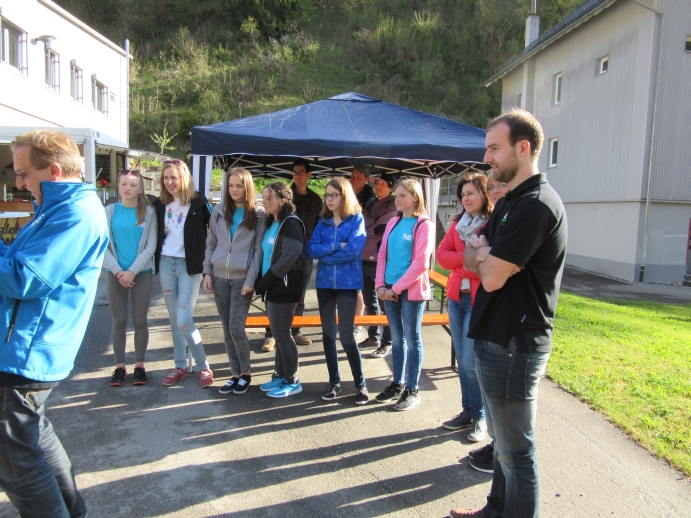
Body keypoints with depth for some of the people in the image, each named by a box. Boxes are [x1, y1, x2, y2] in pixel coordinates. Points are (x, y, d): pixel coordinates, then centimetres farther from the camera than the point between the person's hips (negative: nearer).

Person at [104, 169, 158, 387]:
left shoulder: (148, 213, -1)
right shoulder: (109, 212, 2)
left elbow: (150, 247, -5)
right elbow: (103, 246, -1)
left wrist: (133, 271, -13)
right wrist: (117, 271, -12)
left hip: (142, 273, -1)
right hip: (115, 273, 1)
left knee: (140, 320, 7)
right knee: (119, 321, 7)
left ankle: (140, 364, 19)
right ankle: (119, 366, 18)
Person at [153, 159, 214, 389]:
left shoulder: (198, 202, -8)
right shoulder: (160, 204, 6)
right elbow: (156, 234, 16)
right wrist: (156, 259, 9)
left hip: (189, 266, -5)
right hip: (166, 263, 5)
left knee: (184, 320, -9)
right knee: (174, 318, 11)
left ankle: (203, 366, 8)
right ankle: (180, 365, 23)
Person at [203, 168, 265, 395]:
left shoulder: (258, 214, -3)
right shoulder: (218, 211, 7)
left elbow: (258, 249, -5)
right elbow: (210, 243, 10)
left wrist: (251, 280, -12)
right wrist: (207, 272, 2)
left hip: (242, 278, -4)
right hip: (219, 276, 4)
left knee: (236, 328, -7)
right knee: (227, 328, 8)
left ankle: (245, 372, 14)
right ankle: (235, 374, 20)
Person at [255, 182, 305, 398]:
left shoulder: (291, 224, -13)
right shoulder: (270, 223, 14)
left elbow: (288, 259, -20)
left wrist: (263, 282, -16)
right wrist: (262, 282, 4)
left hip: (284, 287, -8)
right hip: (272, 286, 8)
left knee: (282, 334, -2)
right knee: (278, 333, 14)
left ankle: (292, 381, 10)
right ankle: (281, 375, 25)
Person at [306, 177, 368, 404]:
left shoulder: (356, 219, -3)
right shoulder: (323, 222, 9)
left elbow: (354, 250, -17)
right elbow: (311, 249, -3)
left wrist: (325, 255, -9)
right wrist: (336, 247, -16)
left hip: (348, 283, -4)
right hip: (324, 283, 5)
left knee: (346, 335, -4)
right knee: (328, 333, 10)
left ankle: (360, 384, 12)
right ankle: (334, 381, 24)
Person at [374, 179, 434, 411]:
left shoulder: (424, 224, -7)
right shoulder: (393, 223, 11)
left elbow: (420, 263, -14)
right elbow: (382, 254, 10)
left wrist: (397, 288, -14)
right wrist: (380, 285, -2)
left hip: (411, 291, -6)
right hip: (389, 290, 6)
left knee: (412, 339, 3)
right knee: (397, 338, 14)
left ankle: (412, 390, 14)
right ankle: (397, 384, 26)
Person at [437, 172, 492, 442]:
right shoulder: (457, 223, 11)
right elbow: (441, 255, 3)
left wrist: (458, 261, -14)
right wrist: (468, 257, -13)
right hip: (456, 296, 6)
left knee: (471, 362, -3)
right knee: (462, 360, 13)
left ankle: (480, 417, 17)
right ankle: (467, 411, 28)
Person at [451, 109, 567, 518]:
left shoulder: (535, 205, -19)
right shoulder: (510, 202, 13)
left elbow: (491, 278, -22)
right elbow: (471, 259, 12)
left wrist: (482, 256, -2)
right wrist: (486, 255, -9)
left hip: (513, 346, -10)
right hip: (499, 340, 10)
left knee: (515, 450, 5)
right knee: (502, 439, 23)